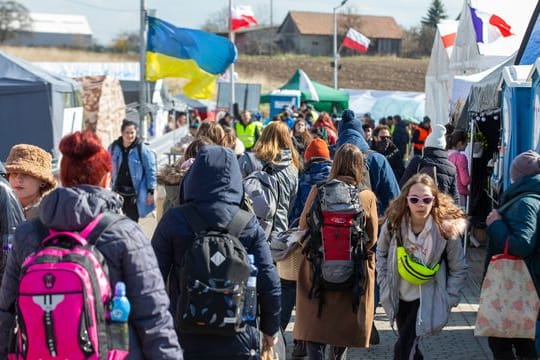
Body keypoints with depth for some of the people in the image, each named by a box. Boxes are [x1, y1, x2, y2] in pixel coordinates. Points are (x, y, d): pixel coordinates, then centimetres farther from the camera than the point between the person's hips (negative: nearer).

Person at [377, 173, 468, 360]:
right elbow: (381, 252, 7)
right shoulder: (394, 223, -13)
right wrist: (384, 282, 0)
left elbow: (458, 270, -8)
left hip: (427, 299, -4)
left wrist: (448, 301, -11)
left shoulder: (447, 229, -19)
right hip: (400, 296, 4)